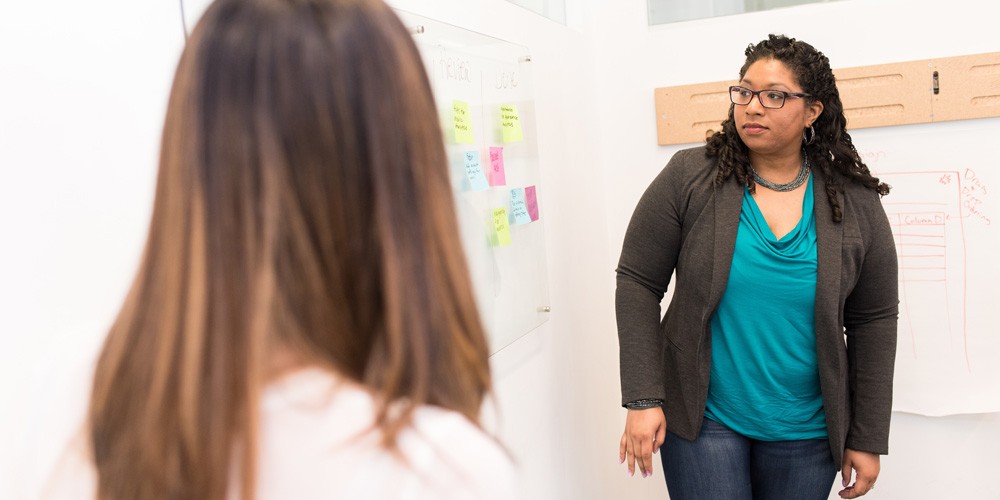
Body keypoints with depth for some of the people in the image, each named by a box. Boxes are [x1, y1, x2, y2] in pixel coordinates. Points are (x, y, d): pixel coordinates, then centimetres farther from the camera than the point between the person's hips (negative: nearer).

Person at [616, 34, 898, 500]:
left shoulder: (856, 203, -3)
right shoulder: (689, 178, -9)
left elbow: (873, 322, 2)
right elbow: (637, 283, -8)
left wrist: (867, 439, 4)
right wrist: (644, 399, -13)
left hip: (807, 430, 3)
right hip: (703, 417, -2)